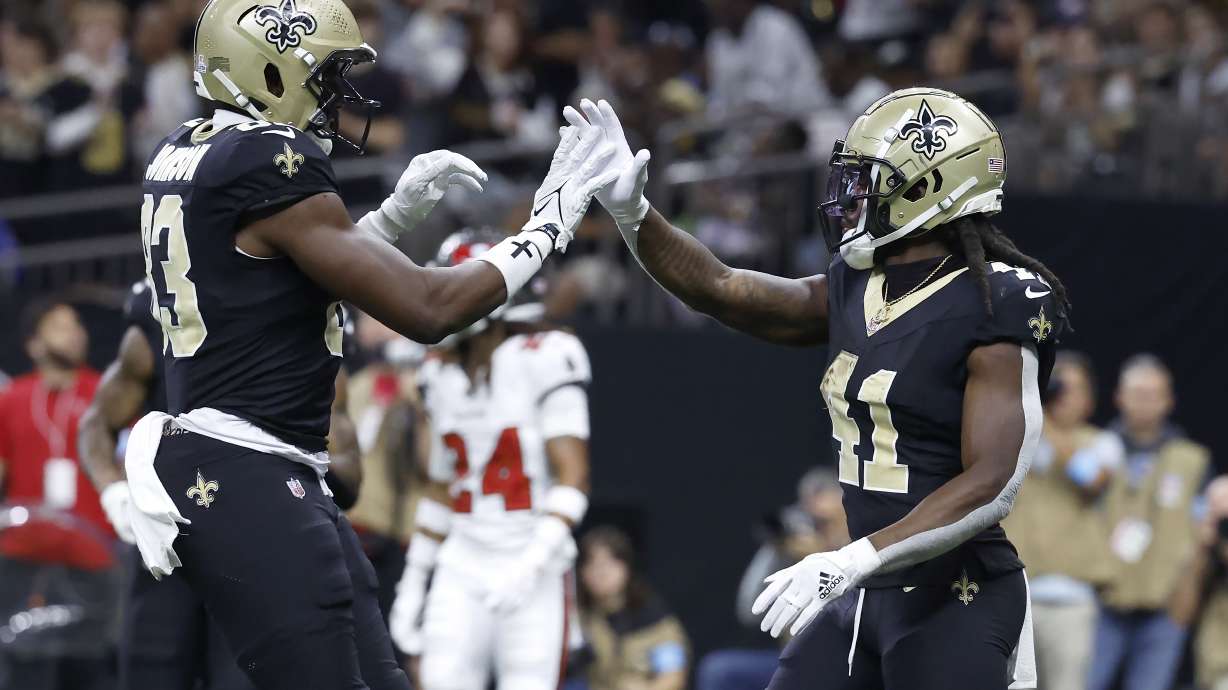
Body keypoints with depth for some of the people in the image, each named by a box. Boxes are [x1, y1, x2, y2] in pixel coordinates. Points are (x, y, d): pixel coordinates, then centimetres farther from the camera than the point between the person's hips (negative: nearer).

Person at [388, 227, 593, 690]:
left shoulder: (543, 361, -9)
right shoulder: (443, 376, 12)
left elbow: (572, 477, -14)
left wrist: (531, 563, -25)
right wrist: (413, 584, 19)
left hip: (533, 569, -5)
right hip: (462, 568, 5)